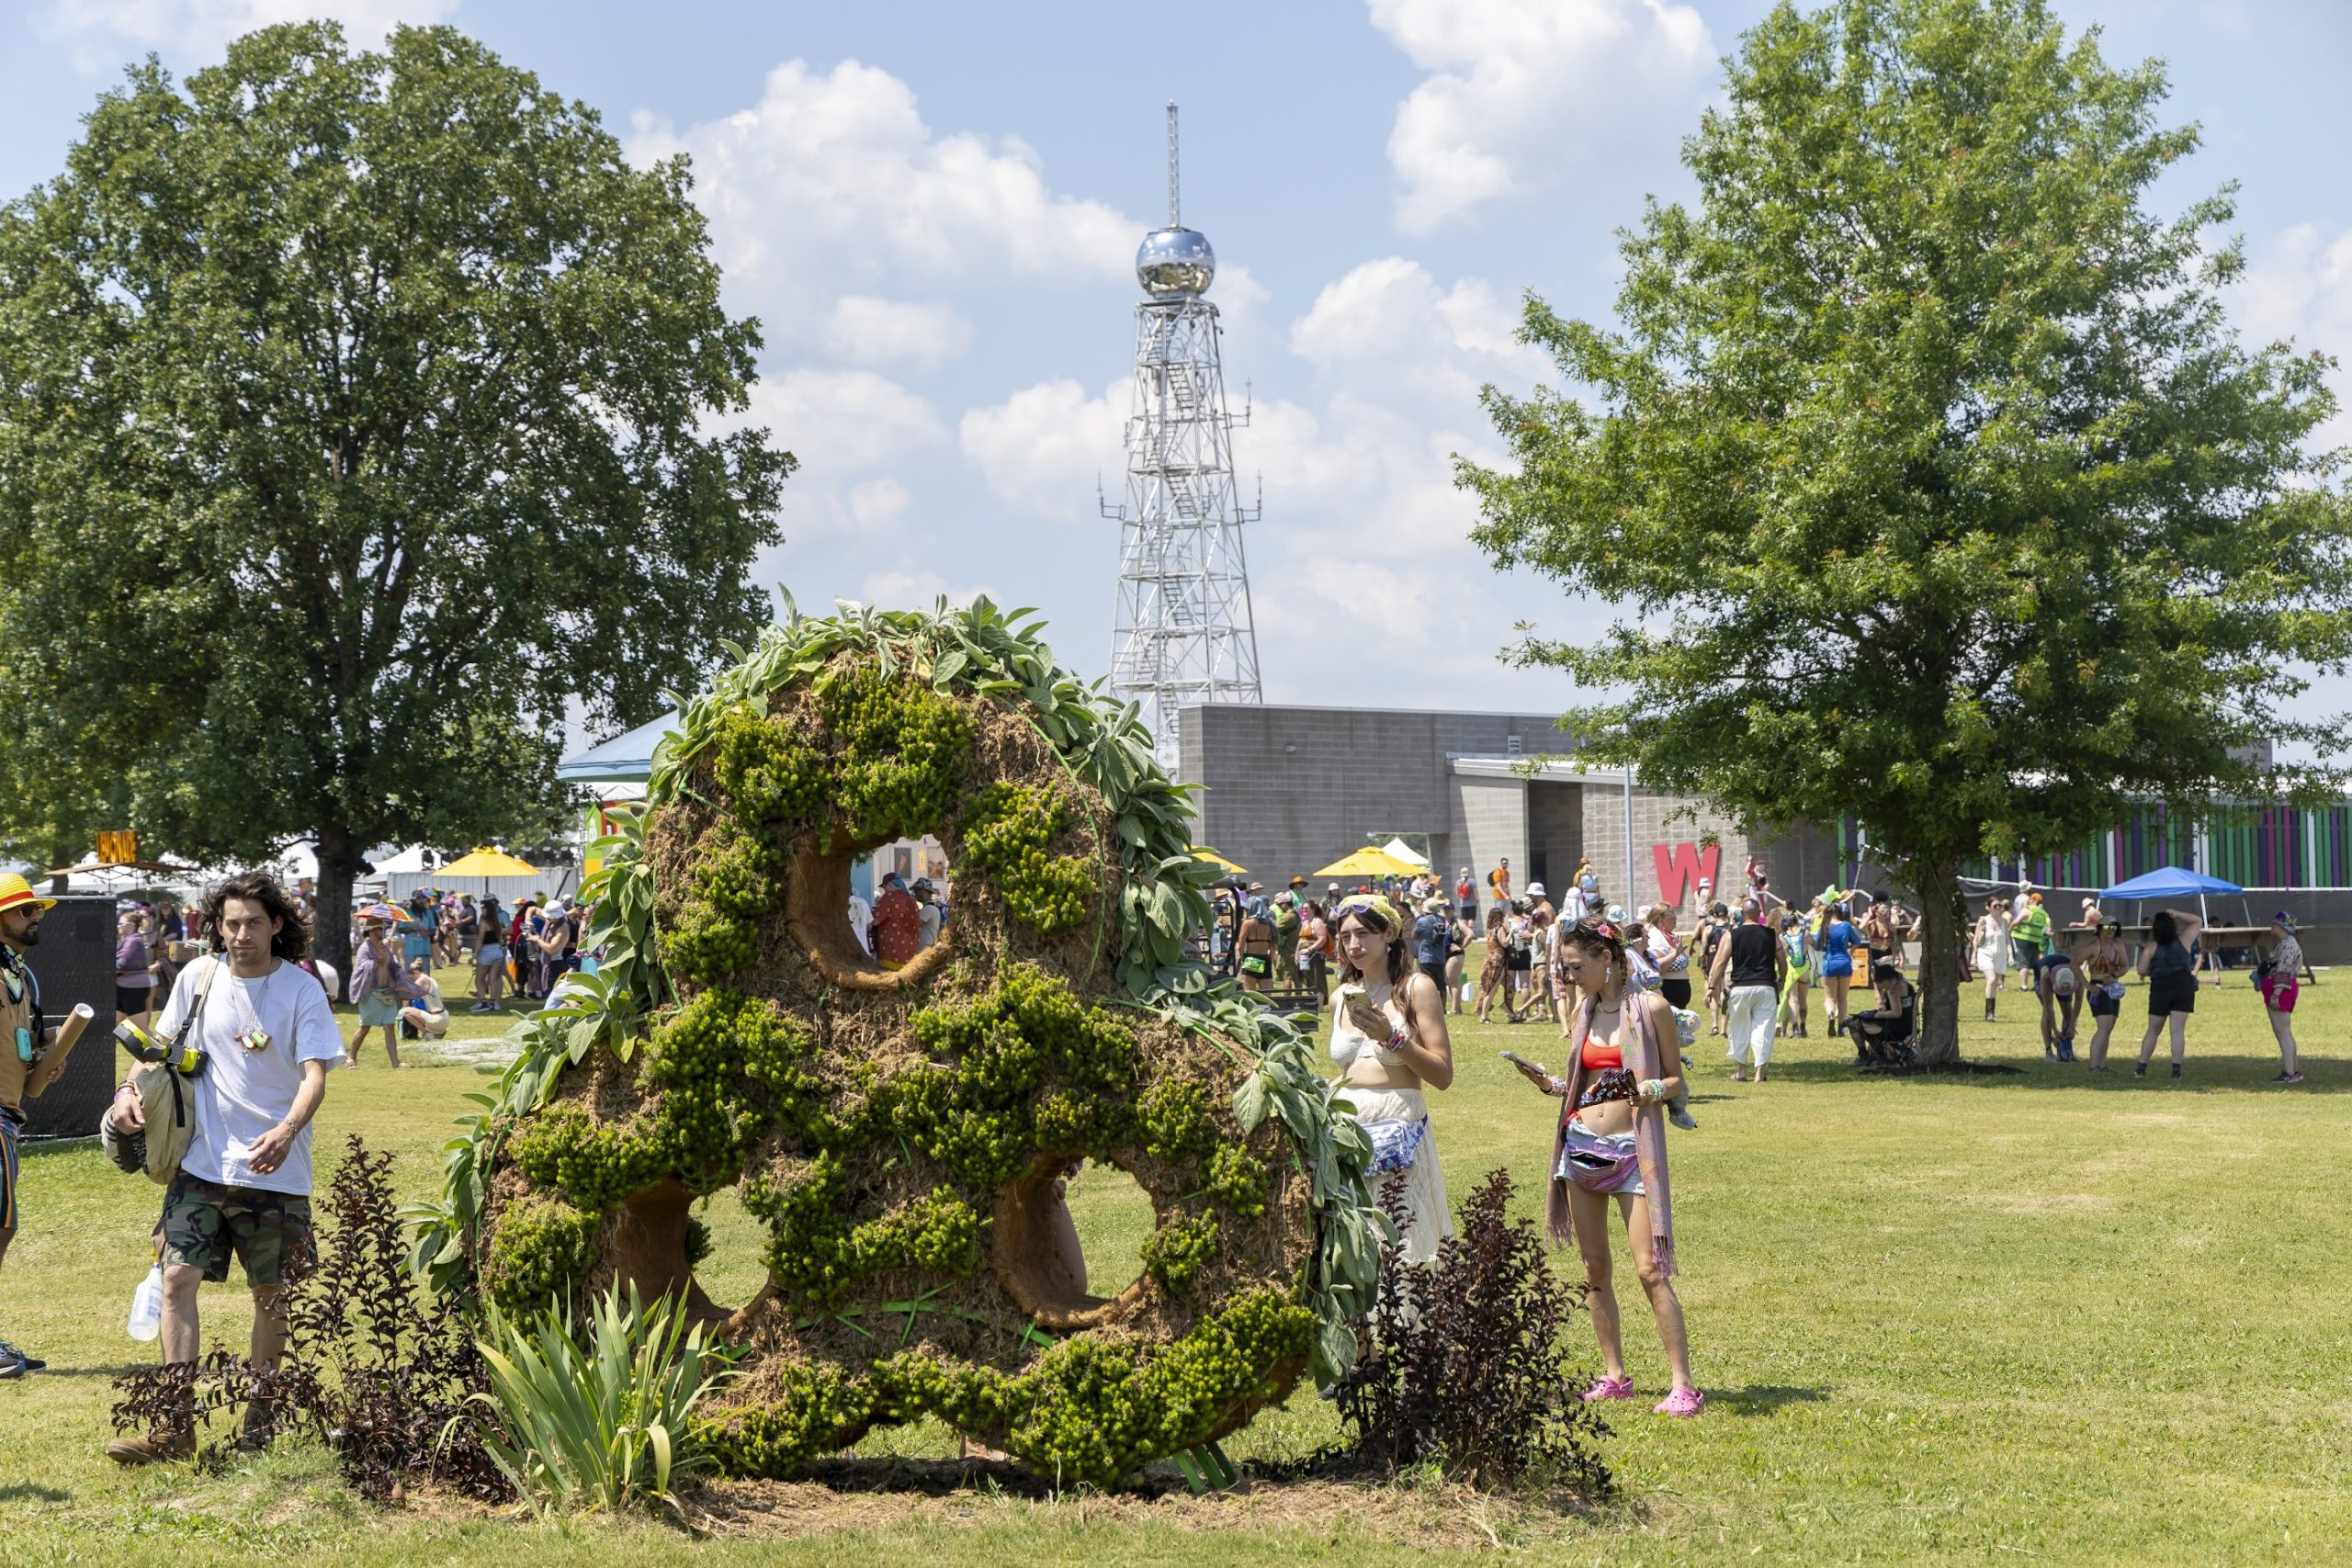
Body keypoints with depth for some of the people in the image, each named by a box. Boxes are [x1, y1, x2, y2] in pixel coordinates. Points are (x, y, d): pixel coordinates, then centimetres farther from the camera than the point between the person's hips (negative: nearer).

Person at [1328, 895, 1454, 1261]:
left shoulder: (1416, 988, -1)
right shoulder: (1342, 998, 14)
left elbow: (1443, 1075, -7)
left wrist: (1391, 1037, -16)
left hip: (1399, 1130, -5)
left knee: (1401, 1251, -9)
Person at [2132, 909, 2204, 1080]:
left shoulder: (2151, 947, 0)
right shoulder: (2183, 941, 5)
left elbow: (2142, 971, -3)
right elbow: (2198, 922, 19)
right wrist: (2177, 914, 9)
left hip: (2160, 988, 0)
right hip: (2184, 987, 0)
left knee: (2153, 1031, 12)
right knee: (2178, 1031, -2)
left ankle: (2141, 1068, 12)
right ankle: (2176, 1070, -8)